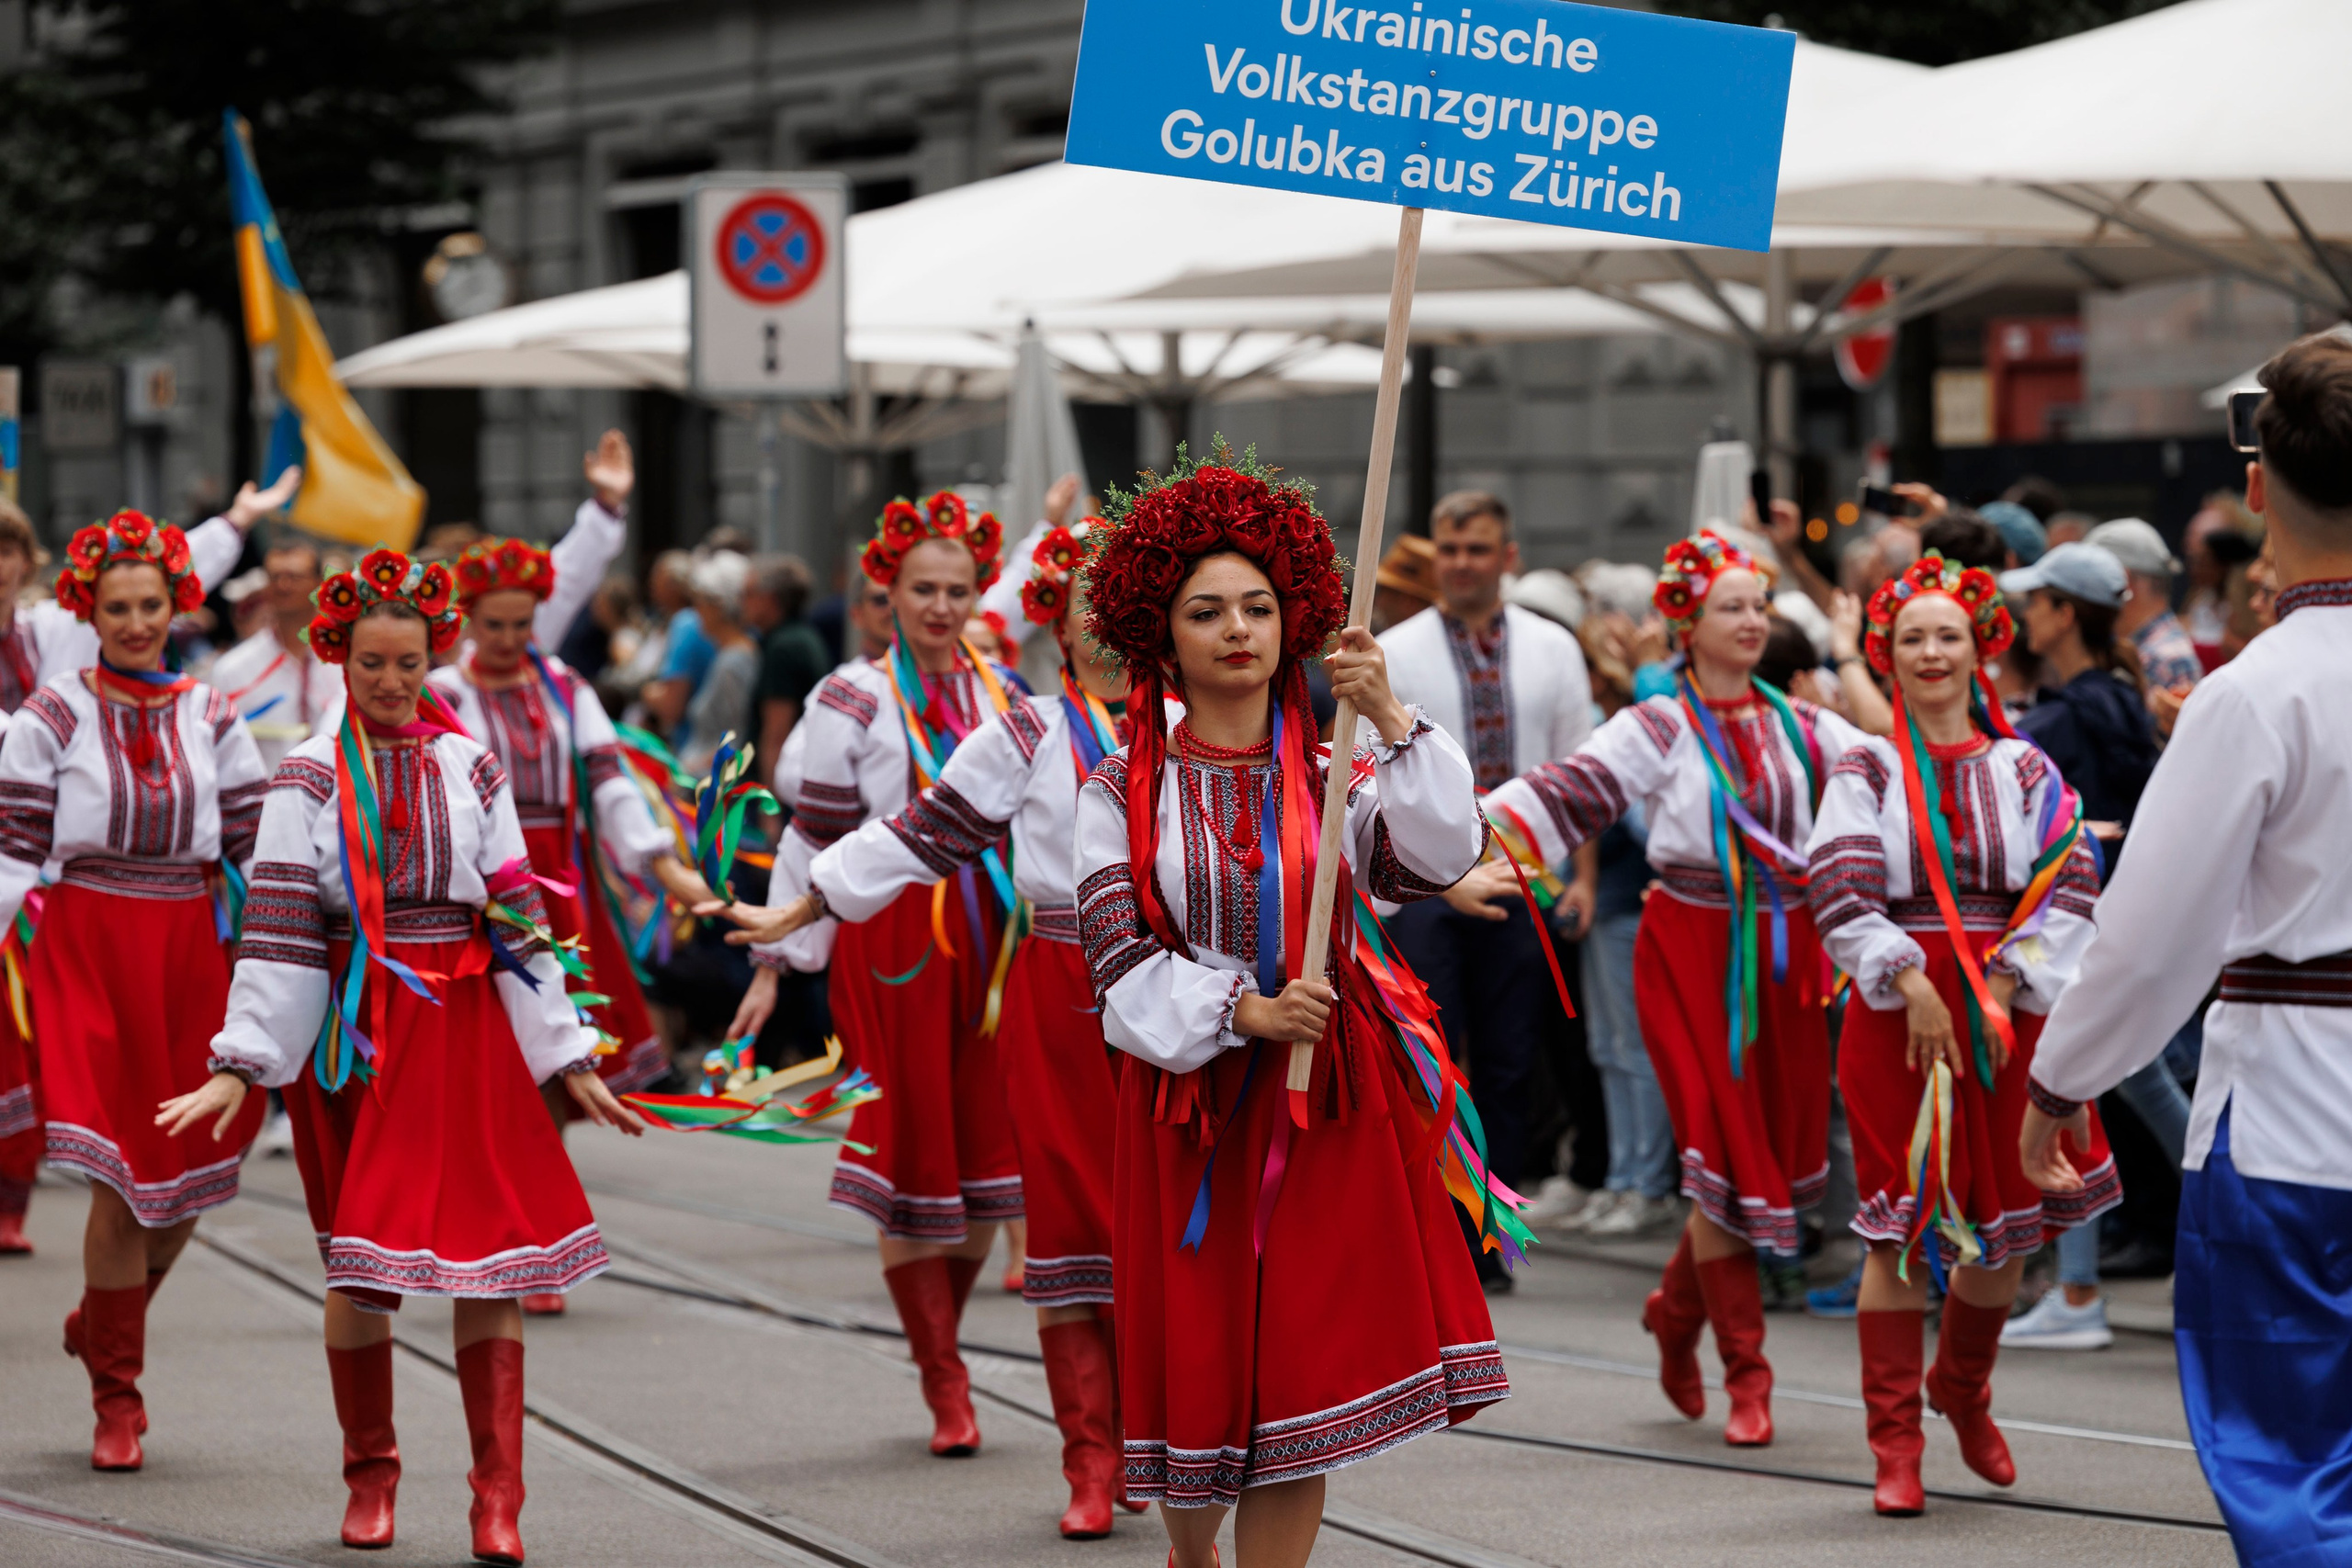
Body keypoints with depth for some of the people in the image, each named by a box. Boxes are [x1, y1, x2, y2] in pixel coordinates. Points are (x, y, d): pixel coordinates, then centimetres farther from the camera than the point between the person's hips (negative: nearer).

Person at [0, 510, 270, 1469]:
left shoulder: (211, 718, 7)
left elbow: (258, 843, 9)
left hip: (188, 948, 3)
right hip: (87, 945, -3)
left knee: (189, 1172, 4)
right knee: (121, 1175, -8)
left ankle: (102, 1322, 33)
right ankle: (115, 1398, 5)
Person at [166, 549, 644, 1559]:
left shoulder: (470, 768, 7)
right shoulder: (311, 776, 2)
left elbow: (516, 916, 7)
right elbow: (277, 925, -4)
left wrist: (568, 1058, 5)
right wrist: (239, 1067, -10)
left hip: (462, 1024, 1)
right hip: (353, 1033, -1)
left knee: (489, 1252, -5)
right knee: (358, 1267, 1)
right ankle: (370, 1479, 19)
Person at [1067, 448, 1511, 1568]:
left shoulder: (1331, 779, 4)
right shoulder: (1124, 794, 1)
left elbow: (1440, 861, -13)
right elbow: (1119, 956, -7)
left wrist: (1390, 722, -21)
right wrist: (1243, 1012, -19)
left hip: (1327, 1098, 0)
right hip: (1191, 1096, 0)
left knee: (1299, 1377, -3)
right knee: (1196, 1359, 8)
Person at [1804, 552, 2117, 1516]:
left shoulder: (2025, 770, 7)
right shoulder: (1866, 769, 3)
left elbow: (2071, 884, -2)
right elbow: (1838, 891, -8)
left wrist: (2006, 983, -13)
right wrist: (1912, 984, -18)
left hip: (2006, 1010, 2)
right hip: (1897, 1009, -2)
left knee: (2004, 1222, 9)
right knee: (1901, 1223, -4)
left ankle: (1964, 1393, 35)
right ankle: (1895, 1446, 0)